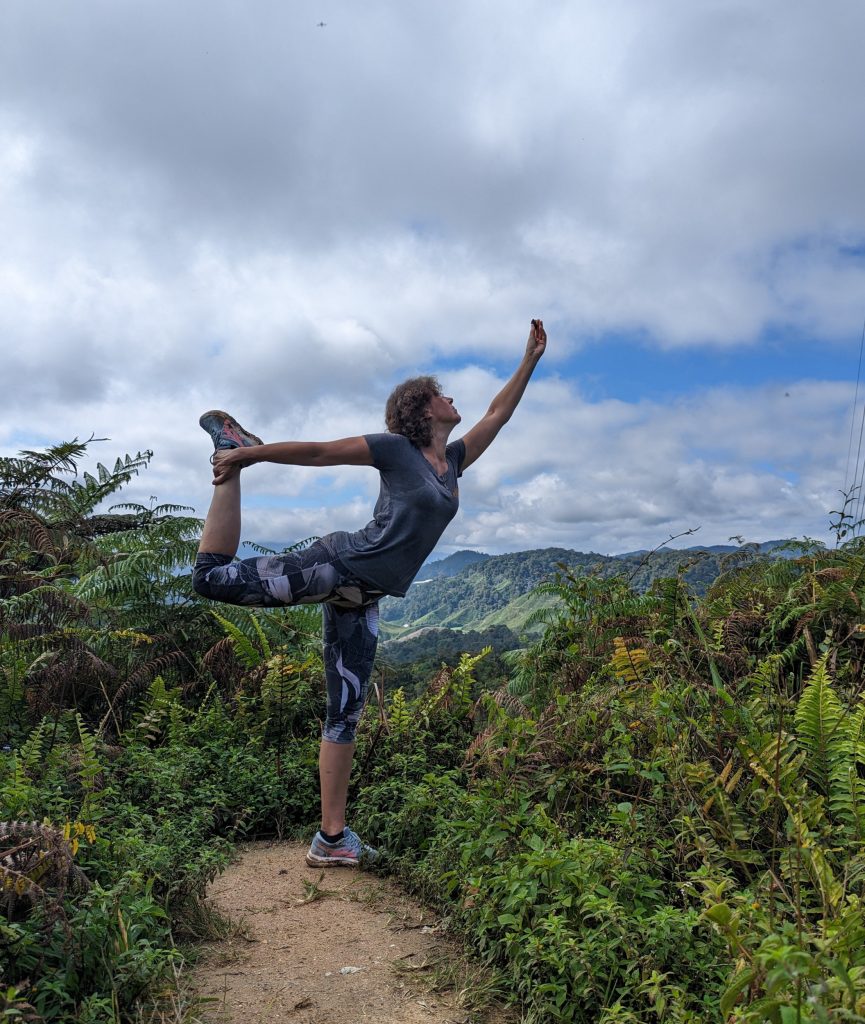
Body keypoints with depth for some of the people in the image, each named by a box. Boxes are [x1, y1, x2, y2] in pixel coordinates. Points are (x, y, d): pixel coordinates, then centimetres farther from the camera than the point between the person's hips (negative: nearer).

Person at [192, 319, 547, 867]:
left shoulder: (454, 461, 17)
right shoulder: (397, 448, -2)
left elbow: (498, 414, 23)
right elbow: (318, 451, -3)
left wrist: (531, 359, 21)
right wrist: (248, 454, -4)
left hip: (364, 600, 6)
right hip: (342, 564, -6)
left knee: (347, 712, 7)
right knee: (215, 576, -13)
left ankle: (332, 839, 13)